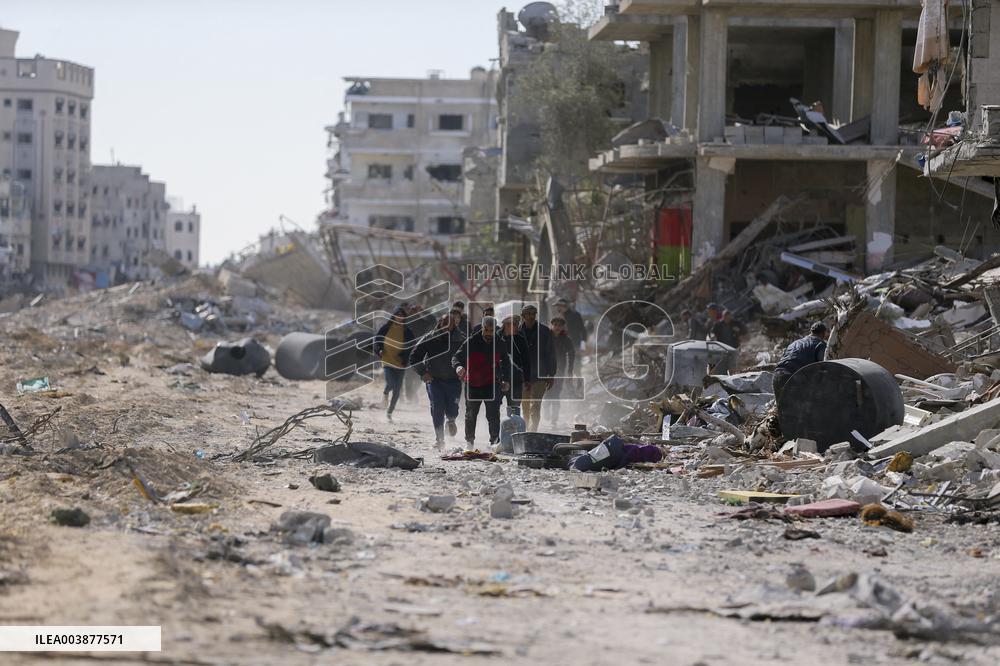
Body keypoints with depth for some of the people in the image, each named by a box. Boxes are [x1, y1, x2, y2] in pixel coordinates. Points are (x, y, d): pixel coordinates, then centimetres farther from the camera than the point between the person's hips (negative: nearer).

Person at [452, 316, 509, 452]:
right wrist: (458, 366, -35)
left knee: (493, 415, -7)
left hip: (492, 384, 0)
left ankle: (494, 441, 0)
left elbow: (506, 362, 17)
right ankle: (469, 442, 23)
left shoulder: (499, 343, 1)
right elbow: (456, 357, -12)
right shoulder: (471, 342, -8)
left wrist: (506, 380, 11)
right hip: (473, 384, 0)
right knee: (471, 415, 9)